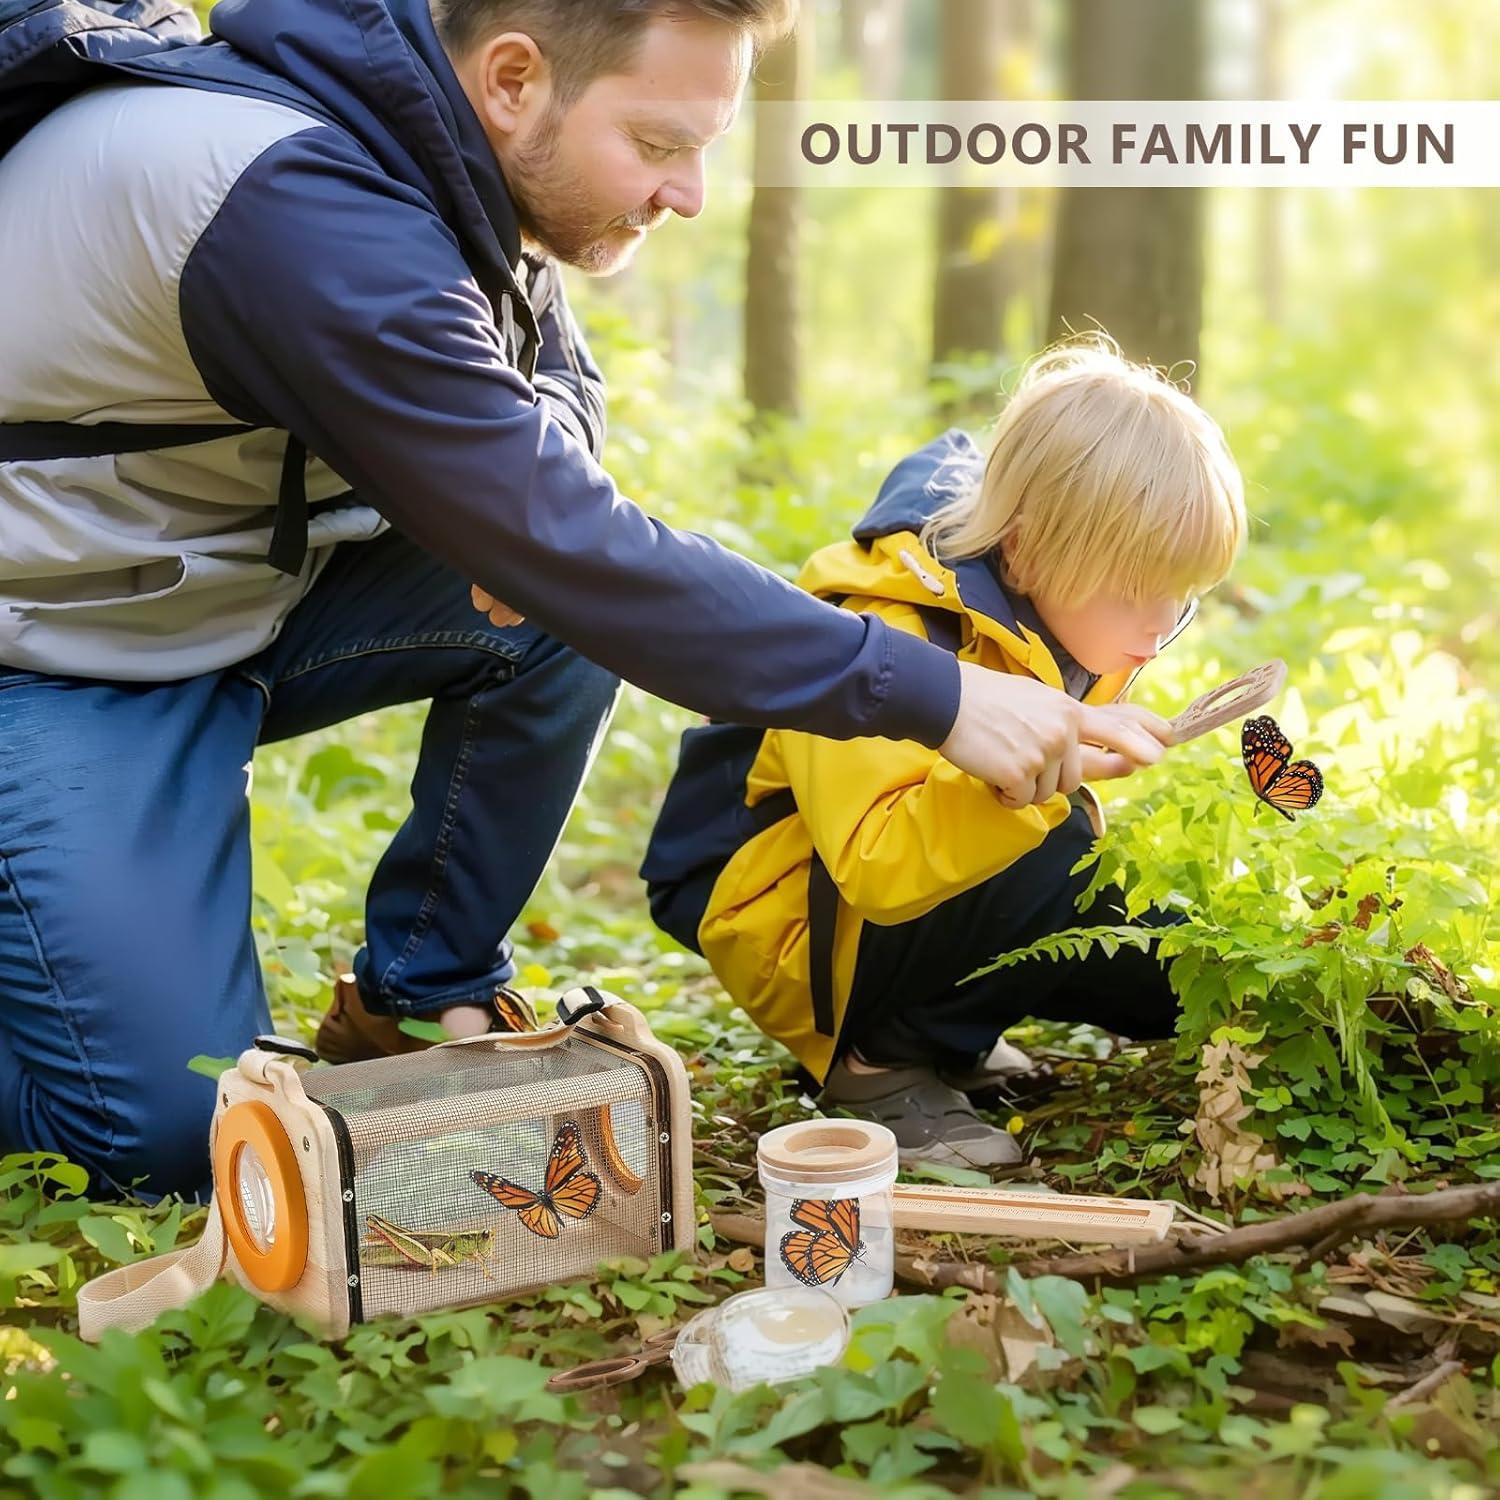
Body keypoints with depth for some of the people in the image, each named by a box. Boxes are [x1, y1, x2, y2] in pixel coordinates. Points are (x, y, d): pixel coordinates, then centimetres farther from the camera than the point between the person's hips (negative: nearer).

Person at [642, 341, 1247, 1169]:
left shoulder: (1052, 618, -4)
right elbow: (876, 866, -42)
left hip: (934, 878, 9)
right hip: (785, 920, -9)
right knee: (1056, 862, -32)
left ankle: (940, 1031, 10)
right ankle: (879, 1056, -13)